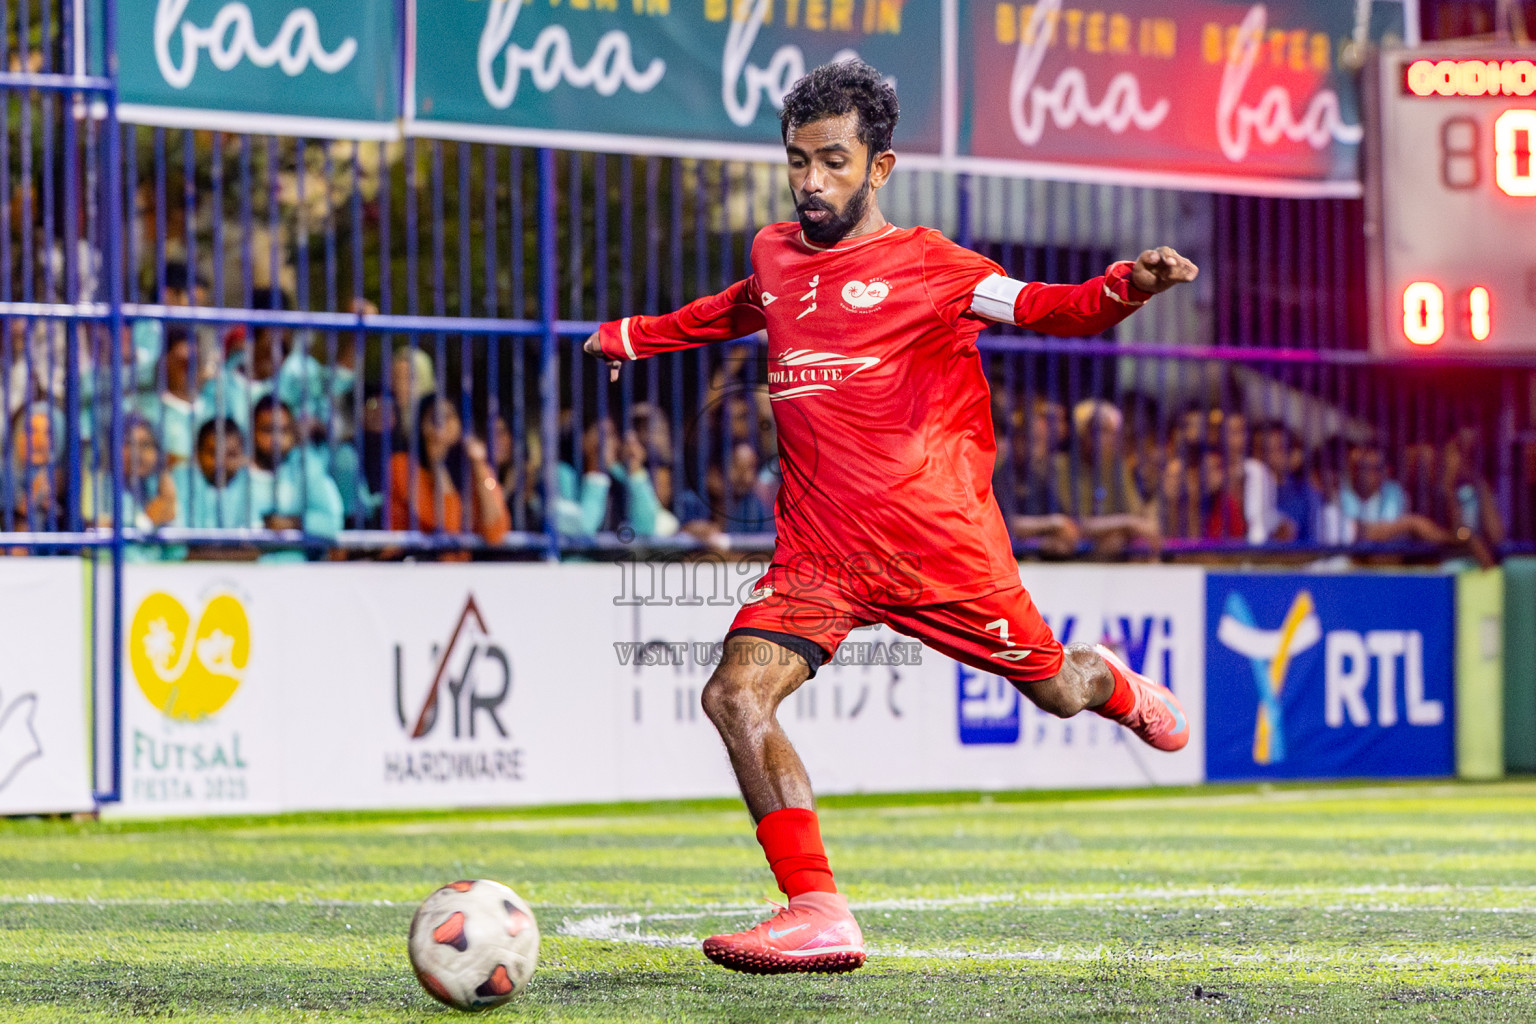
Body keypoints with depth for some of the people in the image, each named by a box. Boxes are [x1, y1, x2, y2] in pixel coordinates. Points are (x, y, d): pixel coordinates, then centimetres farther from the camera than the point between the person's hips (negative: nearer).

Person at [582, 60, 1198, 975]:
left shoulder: (922, 263, -4)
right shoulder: (776, 257, 13)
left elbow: (1044, 310, -13)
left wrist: (1125, 289, -32)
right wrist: (638, 337, 47)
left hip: (937, 544, -4)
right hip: (817, 556, 4)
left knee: (1056, 691, 8)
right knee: (737, 694, -19)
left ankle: (1119, 688, 48)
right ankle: (818, 916, -19)